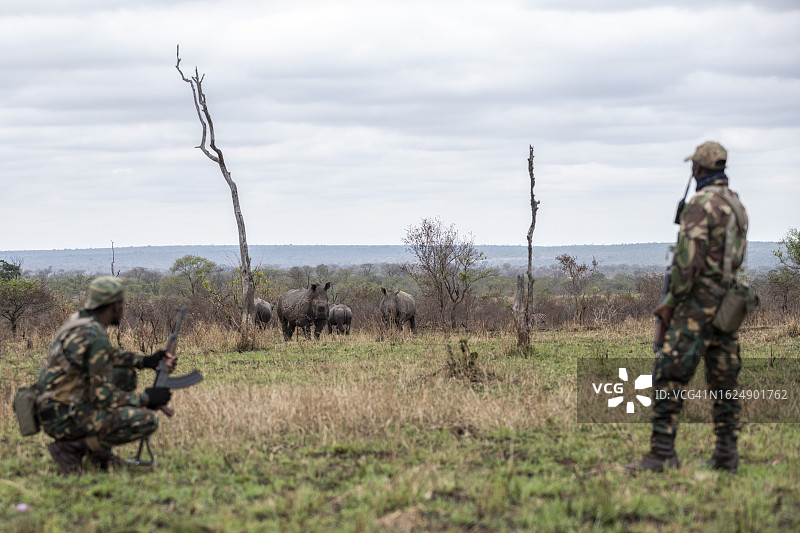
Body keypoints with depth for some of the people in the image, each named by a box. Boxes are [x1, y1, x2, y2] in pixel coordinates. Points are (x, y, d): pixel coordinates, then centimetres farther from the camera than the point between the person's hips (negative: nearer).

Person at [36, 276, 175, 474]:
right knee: (147, 420, -18)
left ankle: (99, 451, 15)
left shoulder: (80, 320, 9)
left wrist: (146, 361, 16)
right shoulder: (95, 337, -20)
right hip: (65, 419, -10)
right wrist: (146, 398, -9)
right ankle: (71, 448, -9)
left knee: (125, 375, 22)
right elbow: (103, 396, -20)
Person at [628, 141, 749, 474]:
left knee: (669, 376, -9)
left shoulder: (702, 204, -13)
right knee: (724, 379, 11)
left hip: (699, 301, -9)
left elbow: (688, 260, -19)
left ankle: (662, 453, -14)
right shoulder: (737, 205, 14)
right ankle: (727, 453, 12)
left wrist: (672, 301, -9)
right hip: (728, 304, 9)